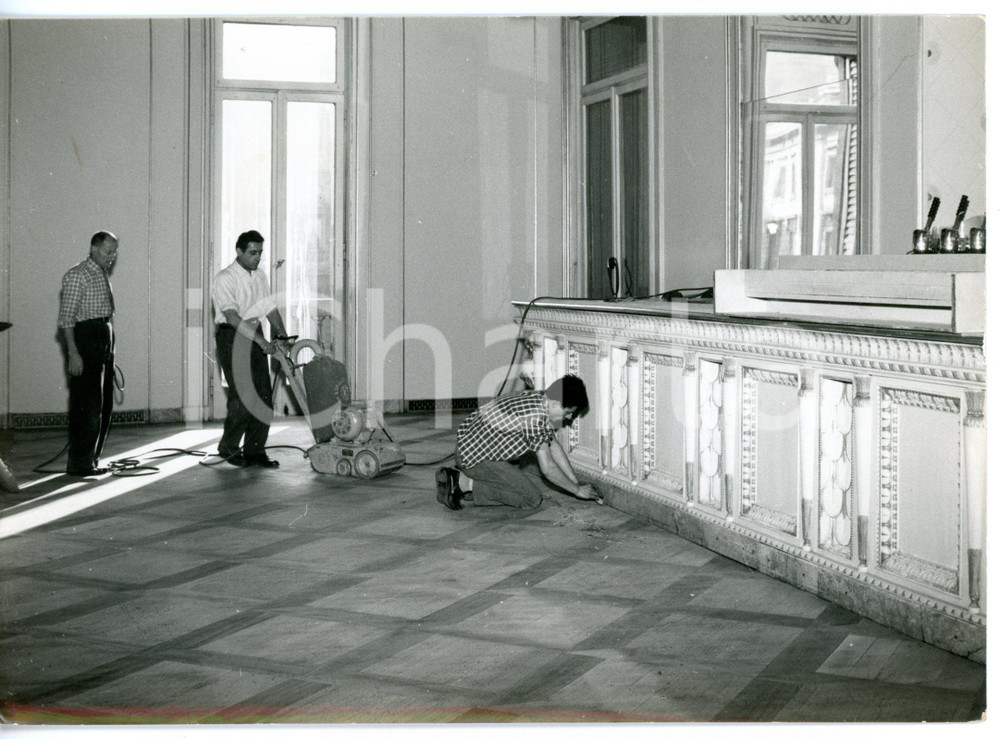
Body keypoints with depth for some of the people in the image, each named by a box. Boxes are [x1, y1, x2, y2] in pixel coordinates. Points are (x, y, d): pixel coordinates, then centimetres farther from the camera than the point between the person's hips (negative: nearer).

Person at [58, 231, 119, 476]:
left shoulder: (103, 276, 17)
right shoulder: (77, 276, -9)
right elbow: (66, 319, -14)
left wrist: (110, 351, 16)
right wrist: (73, 353, -21)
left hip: (105, 341, 9)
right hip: (85, 339, -9)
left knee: (104, 404, 12)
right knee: (88, 405, -8)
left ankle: (92, 459, 21)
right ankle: (80, 463, -2)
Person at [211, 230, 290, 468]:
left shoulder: (259, 276, 11)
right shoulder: (225, 279, -13)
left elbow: (269, 307, 15)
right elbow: (232, 317, -23)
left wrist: (282, 334, -1)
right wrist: (262, 342, -29)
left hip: (255, 336, 7)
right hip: (231, 336, -7)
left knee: (263, 394, 2)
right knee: (242, 395, -11)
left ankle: (254, 451, 8)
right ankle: (229, 449, 5)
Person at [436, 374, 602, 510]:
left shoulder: (538, 398, 5)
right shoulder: (537, 417, -25)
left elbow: (554, 446, 13)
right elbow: (548, 468, -20)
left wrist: (576, 482, 12)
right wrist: (577, 490, -6)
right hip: (474, 457, -10)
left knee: (533, 479, 16)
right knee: (532, 498, -9)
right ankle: (466, 484, -9)